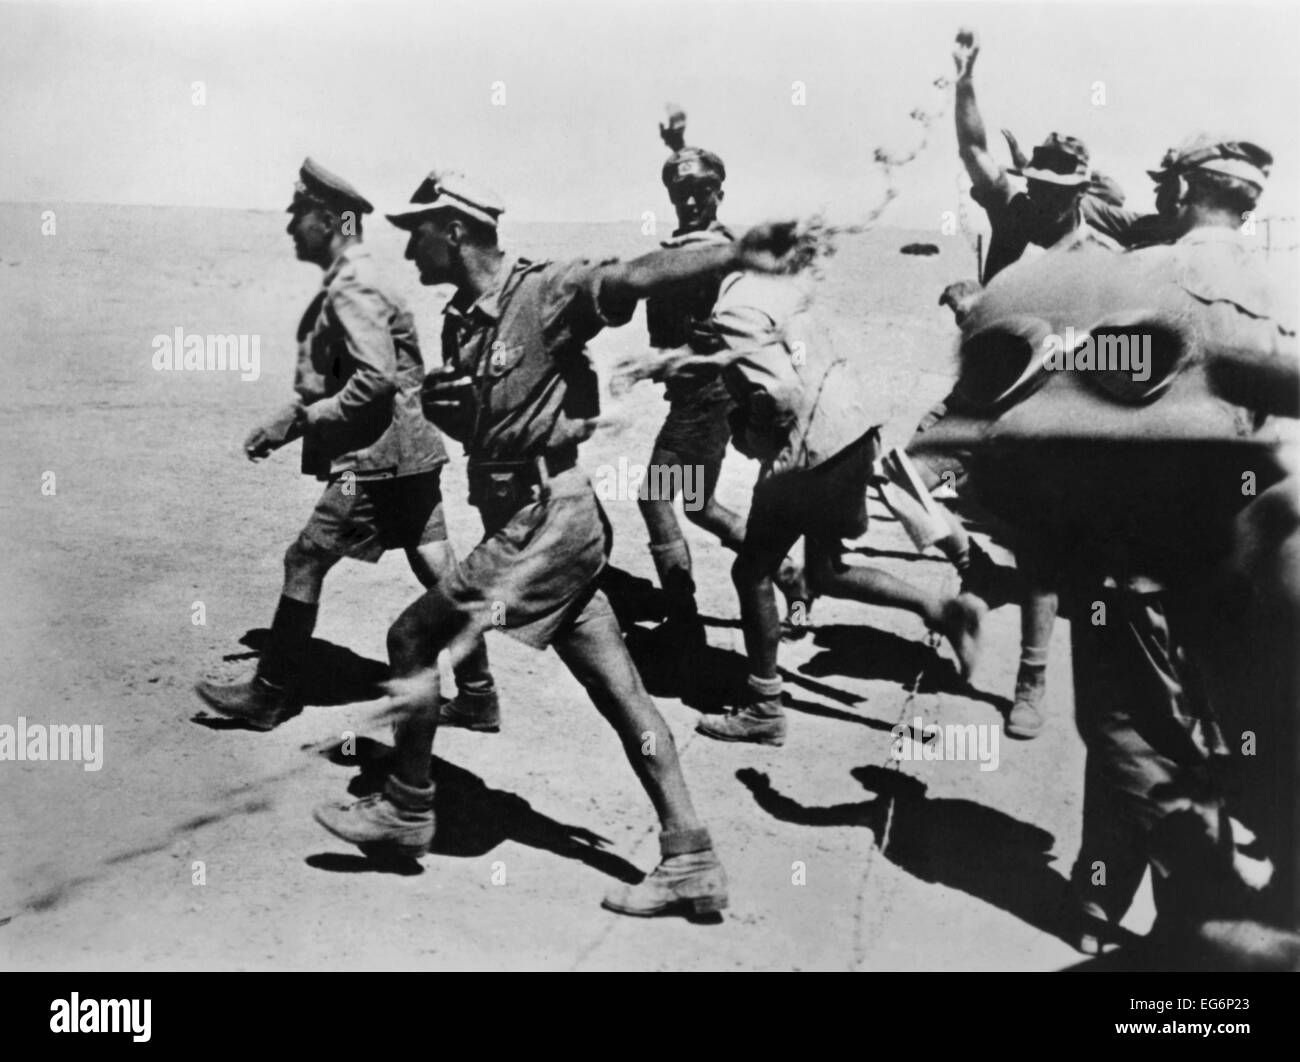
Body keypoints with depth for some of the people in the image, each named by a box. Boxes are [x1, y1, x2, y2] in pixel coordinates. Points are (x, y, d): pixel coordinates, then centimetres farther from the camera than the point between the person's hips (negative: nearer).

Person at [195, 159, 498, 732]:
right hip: (409, 454, 10)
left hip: (376, 459, -10)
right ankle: (478, 696, 15)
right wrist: (283, 423, 14)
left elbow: (376, 378, -24)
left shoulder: (351, 288, -14)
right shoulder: (348, 283, 17)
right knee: (439, 573, 9)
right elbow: (331, 381, 22)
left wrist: (301, 420, -16)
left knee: (305, 562, -1)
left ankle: (270, 697, 10)